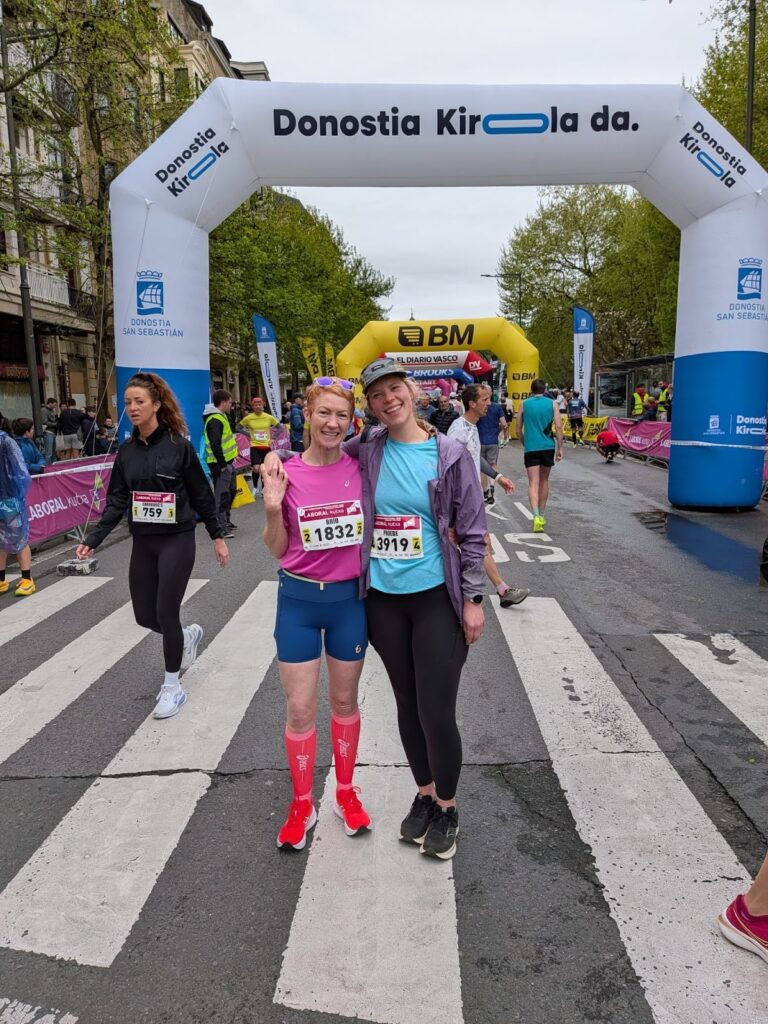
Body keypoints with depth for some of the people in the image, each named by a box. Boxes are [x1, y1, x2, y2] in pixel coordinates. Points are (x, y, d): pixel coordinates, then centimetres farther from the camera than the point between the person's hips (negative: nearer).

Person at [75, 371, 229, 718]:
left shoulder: (179, 446, -9)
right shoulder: (126, 451, 4)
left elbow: (201, 495, -4)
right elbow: (116, 501, 4)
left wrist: (217, 537, -2)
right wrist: (93, 539, -6)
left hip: (177, 540, -5)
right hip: (142, 543, 5)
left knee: (165, 612, -4)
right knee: (145, 615, 9)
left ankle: (172, 687, 15)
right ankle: (188, 635, 41)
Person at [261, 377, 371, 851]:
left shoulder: (362, 468, -5)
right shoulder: (288, 475, -8)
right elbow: (278, 549, -2)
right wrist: (273, 509, -18)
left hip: (350, 598, 1)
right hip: (299, 600, 0)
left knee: (345, 700, 17)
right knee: (300, 708, 8)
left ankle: (346, 792, 37)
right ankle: (302, 803, 29)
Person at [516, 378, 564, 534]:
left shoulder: (524, 404, 4)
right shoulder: (552, 403, 3)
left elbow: (518, 430, 7)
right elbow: (558, 427, -5)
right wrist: (560, 448, 0)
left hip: (531, 448, -1)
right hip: (548, 447, 2)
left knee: (533, 483, -6)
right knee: (544, 481, 17)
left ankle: (537, 516, -25)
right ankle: (541, 516, 27)